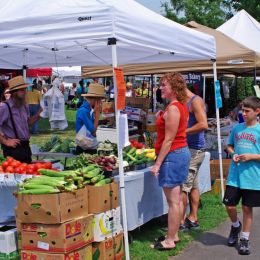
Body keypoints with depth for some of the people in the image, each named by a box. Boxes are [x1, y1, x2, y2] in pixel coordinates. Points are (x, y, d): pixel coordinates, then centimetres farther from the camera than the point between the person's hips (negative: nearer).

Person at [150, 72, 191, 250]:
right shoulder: (182, 106, 12)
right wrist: (162, 118, 18)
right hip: (182, 151, 10)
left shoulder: (172, 109, -17)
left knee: (173, 201, -3)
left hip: (173, 154, -10)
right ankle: (174, 235, 26)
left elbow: (168, 140, -19)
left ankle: (170, 241, 5)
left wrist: (157, 164, -18)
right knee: (176, 199, 16)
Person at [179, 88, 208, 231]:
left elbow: (203, 124, -23)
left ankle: (180, 222, -4)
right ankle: (193, 219, 21)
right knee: (193, 186, 13)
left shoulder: (196, 101, -12)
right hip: (190, 149, 10)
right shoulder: (186, 103, 16)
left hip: (194, 150, -10)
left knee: (182, 187, -8)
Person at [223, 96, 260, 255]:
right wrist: (233, 154, -2)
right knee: (229, 205, 5)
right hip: (235, 175, 3)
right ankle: (235, 226, 36)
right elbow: (229, 146, 17)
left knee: (247, 208, 8)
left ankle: (245, 239, 23)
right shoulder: (237, 128, 5)